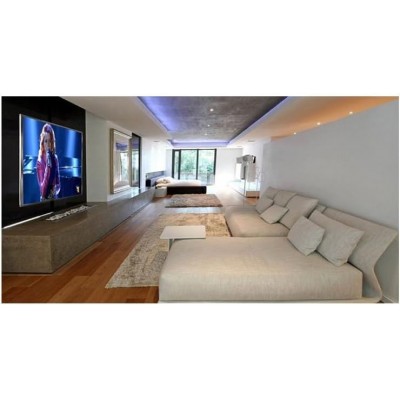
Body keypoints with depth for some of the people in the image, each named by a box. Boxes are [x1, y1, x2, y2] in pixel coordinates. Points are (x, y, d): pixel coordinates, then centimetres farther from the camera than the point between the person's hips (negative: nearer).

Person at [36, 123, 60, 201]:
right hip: (44, 198, -3)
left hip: (54, 196, 3)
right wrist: (48, 166, -23)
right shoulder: (40, 161, -9)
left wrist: (56, 189, -12)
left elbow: (58, 181, 8)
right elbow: (41, 187, -17)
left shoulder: (55, 158, 1)